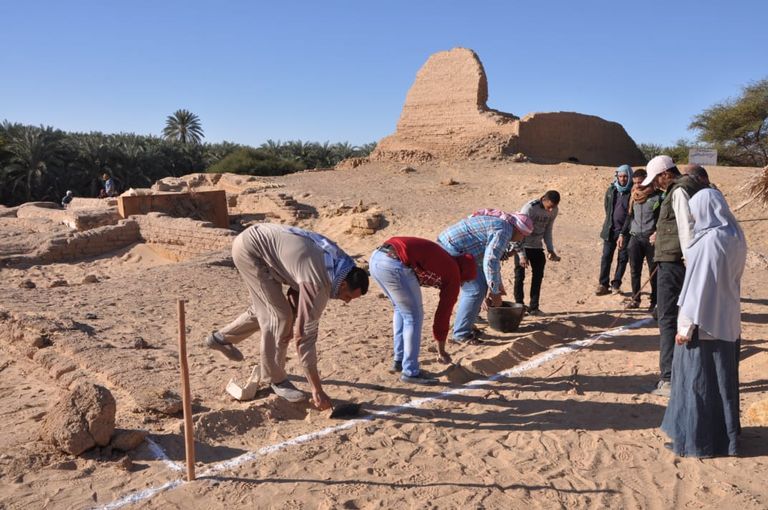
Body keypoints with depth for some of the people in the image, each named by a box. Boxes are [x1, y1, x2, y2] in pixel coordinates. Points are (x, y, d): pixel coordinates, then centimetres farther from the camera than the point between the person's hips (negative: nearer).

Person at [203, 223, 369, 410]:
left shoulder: (337, 261, -4)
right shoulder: (317, 284, -28)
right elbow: (304, 336, -24)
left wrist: (293, 323, 2)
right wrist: (317, 390, -19)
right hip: (250, 248, -9)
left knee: (265, 308, 22)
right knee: (278, 315, -10)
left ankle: (221, 337, 42)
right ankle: (275, 379, 5)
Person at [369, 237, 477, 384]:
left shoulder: (440, 257, 31)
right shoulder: (453, 275, 12)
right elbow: (444, 312, 18)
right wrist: (441, 351, 30)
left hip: (376, 257, 8)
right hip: (395, 265, -8)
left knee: (401, 309, 25)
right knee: (414, 317, 8)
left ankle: (399, 361, 32)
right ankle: (410, 372, 14)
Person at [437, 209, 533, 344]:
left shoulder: (498, 224, 21)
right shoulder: (504, 231, -12)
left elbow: (493, 258, 31)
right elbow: (490, 262, -21)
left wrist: (498, 284, 35)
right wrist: (495, 292, -14)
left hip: (448, 245, 11)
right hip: (451, 251, -11)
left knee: (473, 285, 18)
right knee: (476, 289, -9)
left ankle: (466, 325, 26)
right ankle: (460, 334, -1)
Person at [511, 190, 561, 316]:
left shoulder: (553, 211, -6)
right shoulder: (529, 208, -24)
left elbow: (548, 231, 6)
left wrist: (550, 250, -5)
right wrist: (522, 255, -25)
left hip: (537, 247, 5)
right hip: (521, 246, -5)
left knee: (538, 275, 3)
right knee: (520, 276, -3)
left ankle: (533, 307, 10)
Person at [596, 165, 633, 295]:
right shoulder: (611, 190, 5)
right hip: (610, 229, 3)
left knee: (623, 258, 5)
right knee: (606, 257, 1)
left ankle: (616, 285, 15)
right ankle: (603, 284, 7)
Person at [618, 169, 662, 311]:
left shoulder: (657, 196, -4)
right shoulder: (634, 196, 12)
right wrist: (623, 234, 16)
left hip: (651, 238, -4)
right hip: (635, 237, 4)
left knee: (654, 272, 1)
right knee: (634, 270, 3)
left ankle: (655, 302, 8)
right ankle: (635, 299, 13)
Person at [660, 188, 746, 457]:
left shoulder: (709, 241, -21)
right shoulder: (734, 237, 5)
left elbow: (700, 286, -21)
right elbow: (732, 276, 14)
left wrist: (687, 326, -17)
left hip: (704, 324, -9)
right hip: (728, 323, 9)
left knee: (698, 382, 3)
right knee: (723, 380, 19)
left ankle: (696, 441, 15)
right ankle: (724, 435, 34)